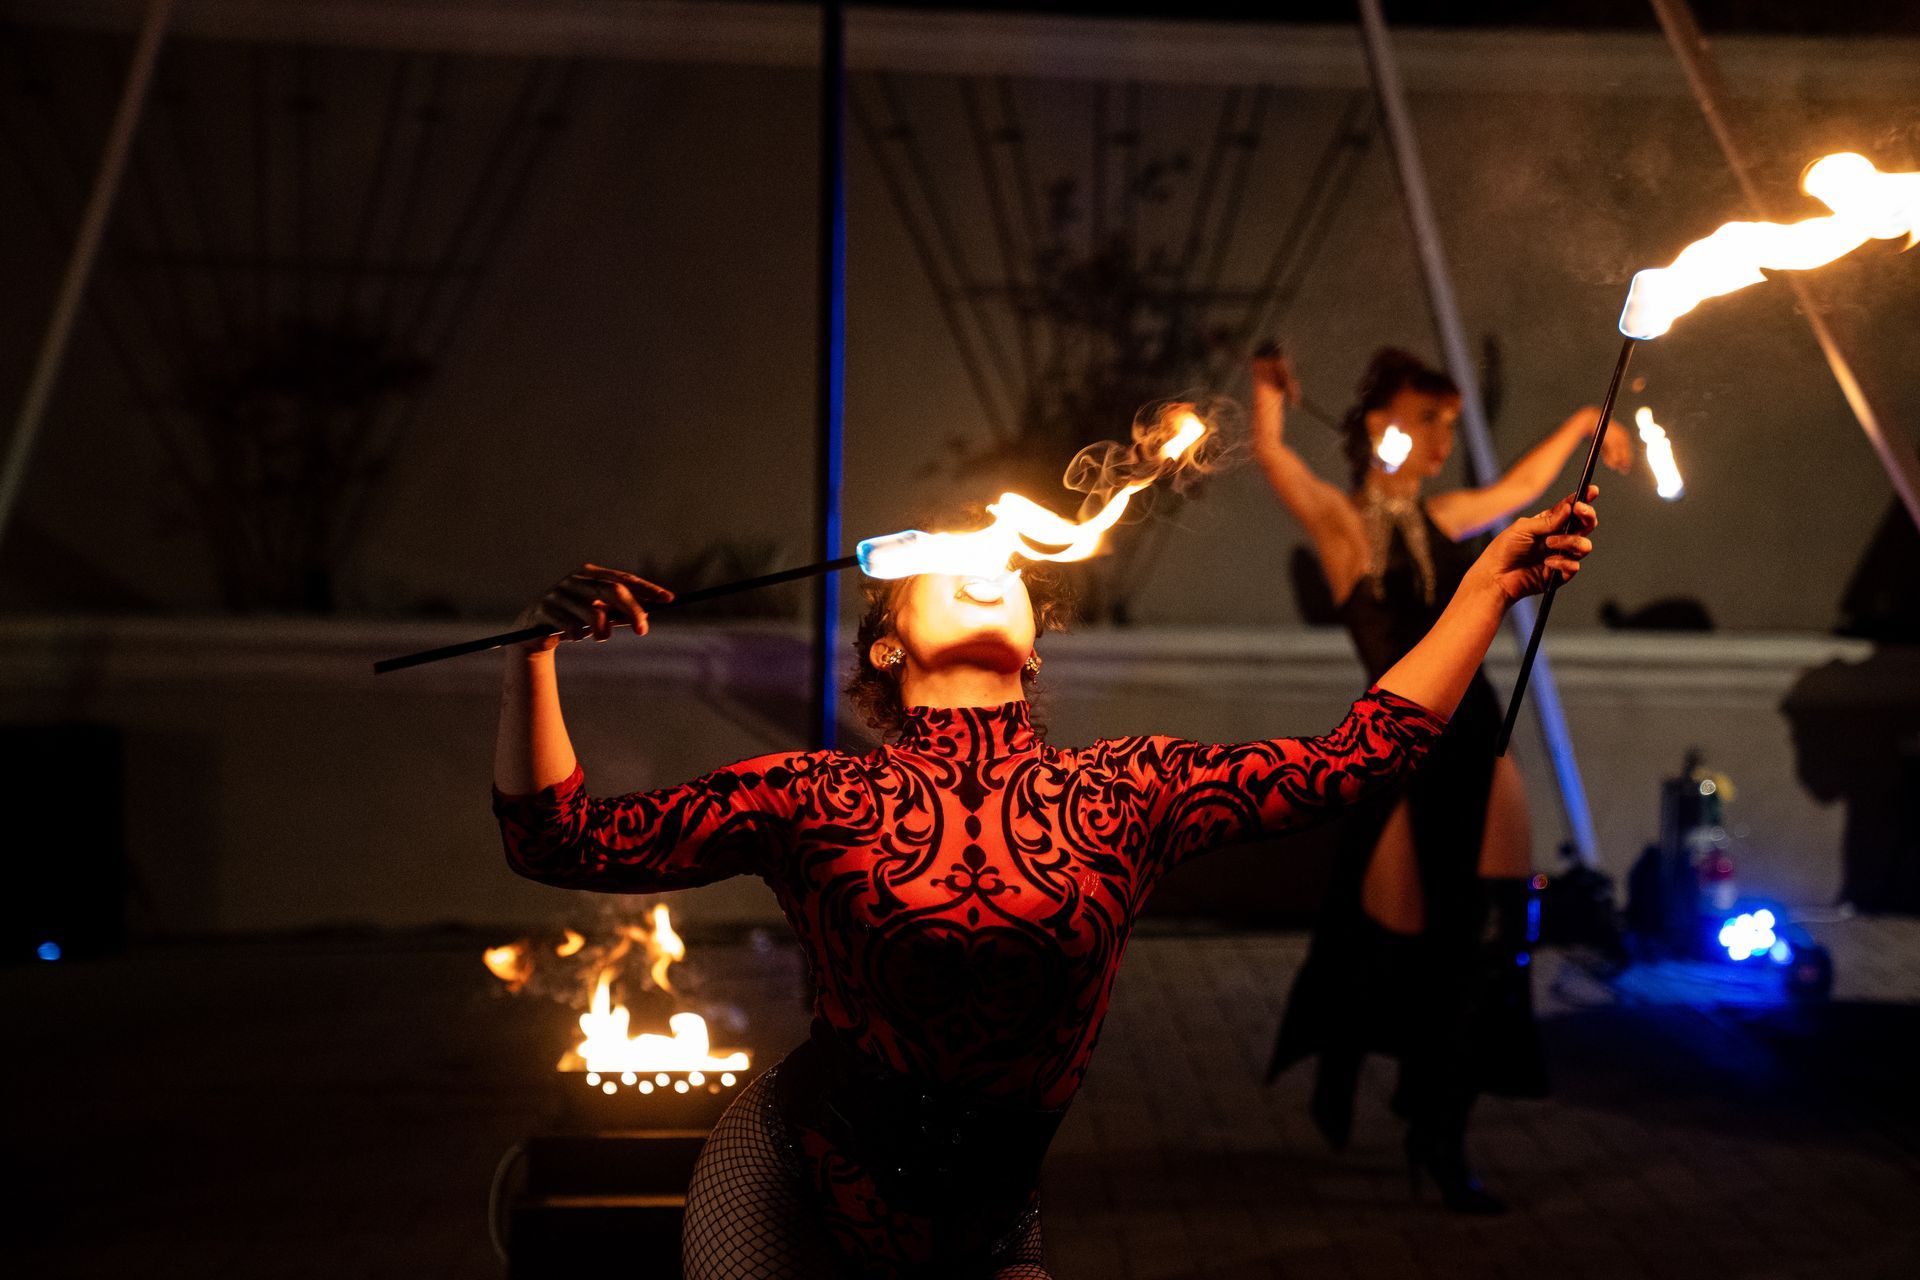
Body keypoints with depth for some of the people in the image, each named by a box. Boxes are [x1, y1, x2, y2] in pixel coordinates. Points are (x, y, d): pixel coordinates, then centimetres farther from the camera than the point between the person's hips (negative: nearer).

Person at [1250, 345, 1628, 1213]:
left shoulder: (1440, 520, 15)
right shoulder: (1343, 522, -3)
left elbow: (1521, 487, 33)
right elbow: (1269, 450, -21)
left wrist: (1584, 423, 40)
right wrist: (1270, 386, -13)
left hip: (1477, 743, 6)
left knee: (1486, 938, 0)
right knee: (1394, 937, 2)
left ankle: (1439, 1139, 14)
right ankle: (1338, 1069, 33)